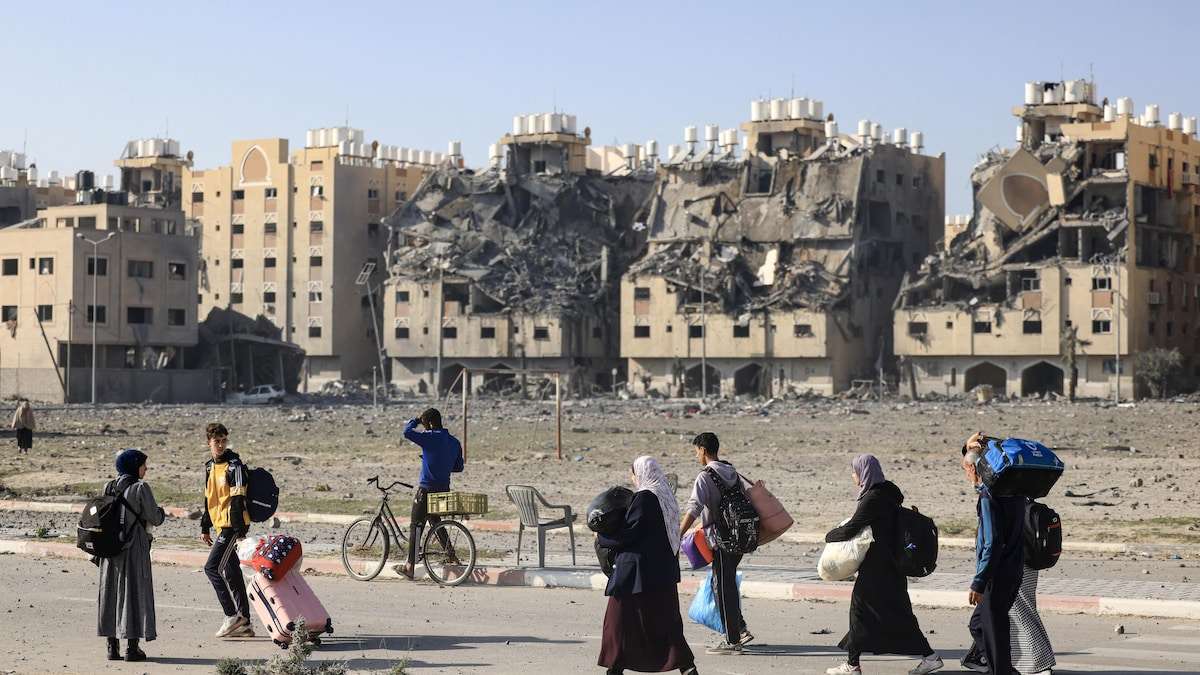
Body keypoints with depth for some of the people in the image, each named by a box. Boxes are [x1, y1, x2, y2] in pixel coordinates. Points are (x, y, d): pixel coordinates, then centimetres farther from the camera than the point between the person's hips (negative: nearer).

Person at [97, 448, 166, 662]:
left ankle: (112, 645, 12)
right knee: (134, 592, 1)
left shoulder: (108, 488, 5)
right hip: (134, 547, -5)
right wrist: (161, 512, 12)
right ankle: (132, 647, -1)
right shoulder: (140, 488, -11)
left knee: (111, 593, 11)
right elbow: (154, 519, -9)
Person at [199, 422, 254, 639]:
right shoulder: (209, 467, 15)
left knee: (212, 567, -14)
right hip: (221, 525, 9)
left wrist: (240, 531, -21)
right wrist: (205, 528, 22)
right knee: (231, 572, 10)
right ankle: (244, 624, 14)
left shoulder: (234, 466, -12)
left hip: (233, 525, -9)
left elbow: (238, 500, -17)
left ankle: (232, 615, -9)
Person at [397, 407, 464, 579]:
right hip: (444, 489, 7)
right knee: (435, 522, 24)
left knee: (416, 525, 1)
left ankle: (410, 566, 1)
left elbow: (407, 432, -20)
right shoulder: (454, 442, 7)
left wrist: (415, 420, -2)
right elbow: (459, 467, 14)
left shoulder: (430, 438, -15)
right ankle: (452, 558, 21)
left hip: (426, 489, -7)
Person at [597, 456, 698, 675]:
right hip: (663, 569, 9)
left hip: (641, 570, -9)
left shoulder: (644, 498, -16)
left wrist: (601, 538, -1)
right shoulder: (665, 496, 10)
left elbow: (628, 535, -16)